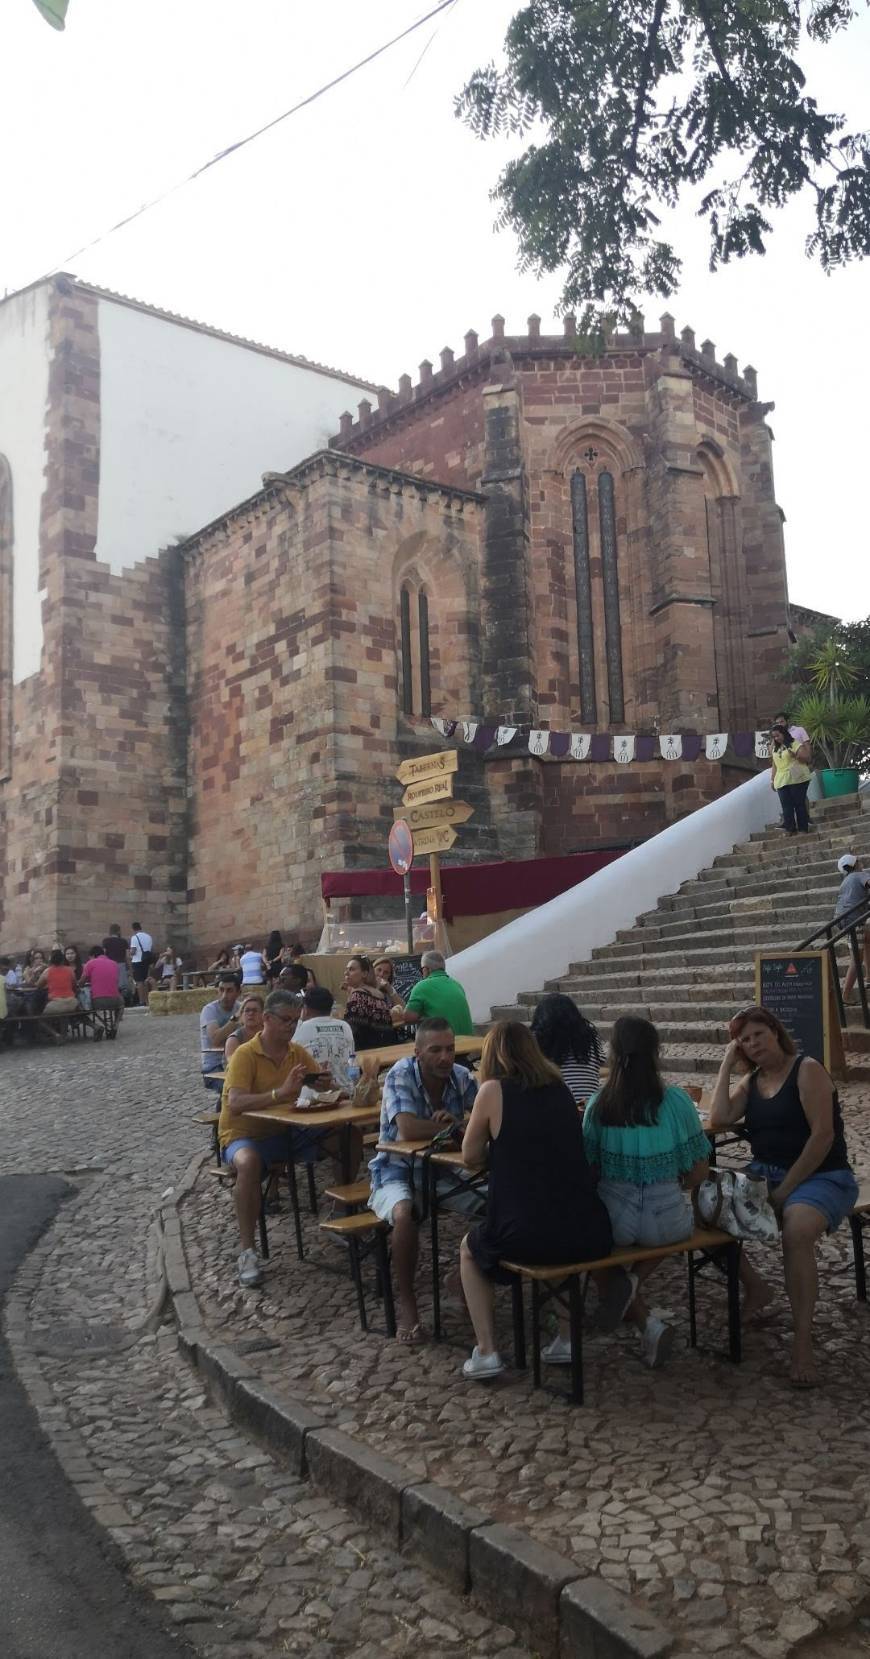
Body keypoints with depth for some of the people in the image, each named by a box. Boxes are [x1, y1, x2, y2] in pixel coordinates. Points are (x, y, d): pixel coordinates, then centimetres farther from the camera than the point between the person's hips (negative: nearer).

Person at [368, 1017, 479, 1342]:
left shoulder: (461, 1076, -5)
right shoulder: (400, 1075, -20)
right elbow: (408, 1129, -32)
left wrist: (452, 1120, -26)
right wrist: (455, 1126, -20)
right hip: (397, 1172, -5)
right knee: (405, 1214, -35)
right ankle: (406, 1301, -15)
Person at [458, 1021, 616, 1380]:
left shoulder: (493, 1090, -4)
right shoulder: (560, 1087, 10)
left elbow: (471, 1158, 5)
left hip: (526, 1236, -4)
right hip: (590, 1232, 4)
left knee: (469, 1249, 27)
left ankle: (486, 1352, 16)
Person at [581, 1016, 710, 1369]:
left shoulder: (598, 1104, -7)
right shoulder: (675, 1100, -10)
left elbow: (588, 1167, 0)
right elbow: (699, 1171, -4)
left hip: (613, 1220, 0)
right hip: (665, 1220, 1)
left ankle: (647, 1323, 13)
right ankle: (632, 1283, 11)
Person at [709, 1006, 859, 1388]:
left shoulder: (807, 1070, -9)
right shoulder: (751, 1082, 12)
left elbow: (823, 1135, -17)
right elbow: (719, 1119, -3)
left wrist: (786, 1189, -18)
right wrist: (726, 1065, -1)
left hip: (821, 1177, -7)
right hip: (763, 1173, 7)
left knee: (797, 1232, -37)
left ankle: (803, 1342, -29)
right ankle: (756, 1287, 6)